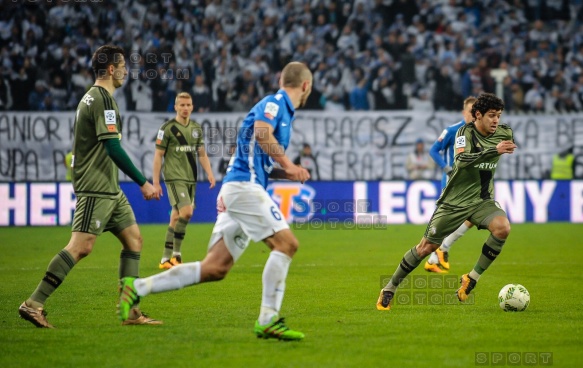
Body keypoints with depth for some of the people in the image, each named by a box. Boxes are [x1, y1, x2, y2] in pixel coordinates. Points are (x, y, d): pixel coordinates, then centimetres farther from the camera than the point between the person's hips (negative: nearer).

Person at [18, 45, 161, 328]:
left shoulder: (93, 97, 19)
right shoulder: (102, 98, -13)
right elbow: (112, 147, -20)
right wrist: (143, 182, -17)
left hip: (109, 188, 11)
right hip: (96, 188, -11)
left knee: (133, 239, 8)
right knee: (81, 246, -15)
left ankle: (131, 312, 7)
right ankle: (34, 304, -15)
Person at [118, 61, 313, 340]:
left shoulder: (284, 112, 24)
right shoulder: (275, 102, -4)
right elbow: (262, 132, -26)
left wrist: (289, 174, 17)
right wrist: (287, 165, -18)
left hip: (236, 189, 9)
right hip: (244, 187, -9)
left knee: (214, 268, 2)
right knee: (286, 243, -15)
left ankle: (137, 287, 3)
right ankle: (267, 320, -17)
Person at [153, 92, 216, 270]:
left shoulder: (196, 128, 12)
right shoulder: (167, 128, -6)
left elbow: (202, 153, 18)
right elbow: (158, 156, -5)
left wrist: (209, 173, 3)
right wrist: (155, 182, -8)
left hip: (191, 179, 6)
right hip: (175, 178, -6)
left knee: (176, 218, 8)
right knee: (186, 212, -20)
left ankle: (166, 259, 14)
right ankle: (176, 253, -8)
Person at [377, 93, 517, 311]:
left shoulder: (504, 133, -3)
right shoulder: (466, 132, -18)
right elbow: (462, 160, -37)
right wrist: (494, 150, -43)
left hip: (482, 200, 4)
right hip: (455, 201, -4)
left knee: (503, 227, -27)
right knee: (426, 247, 1)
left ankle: (471, 279, -12)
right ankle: (389, 290, 18)